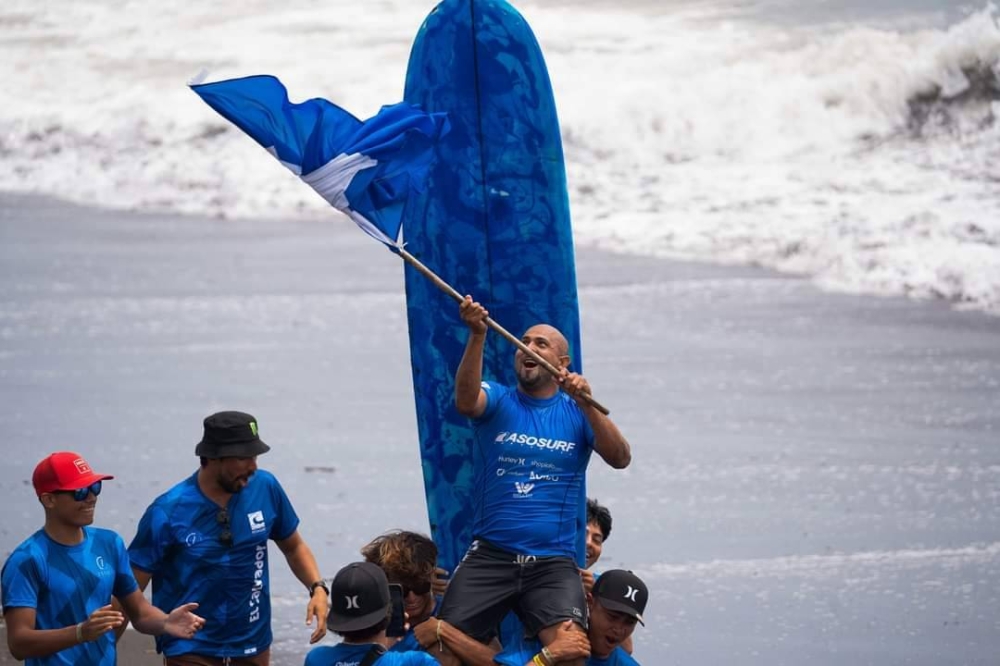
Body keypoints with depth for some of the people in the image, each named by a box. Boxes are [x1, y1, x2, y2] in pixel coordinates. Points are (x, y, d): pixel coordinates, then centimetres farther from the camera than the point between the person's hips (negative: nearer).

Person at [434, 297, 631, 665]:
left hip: (553, 563, -1)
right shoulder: (498, 401, 8)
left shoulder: (577, 412, 9)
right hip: (489, 556, 1)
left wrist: (585, 404, -19)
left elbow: (620, 458, -5)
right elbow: (466, 402, -15)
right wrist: (477, 336, -30)